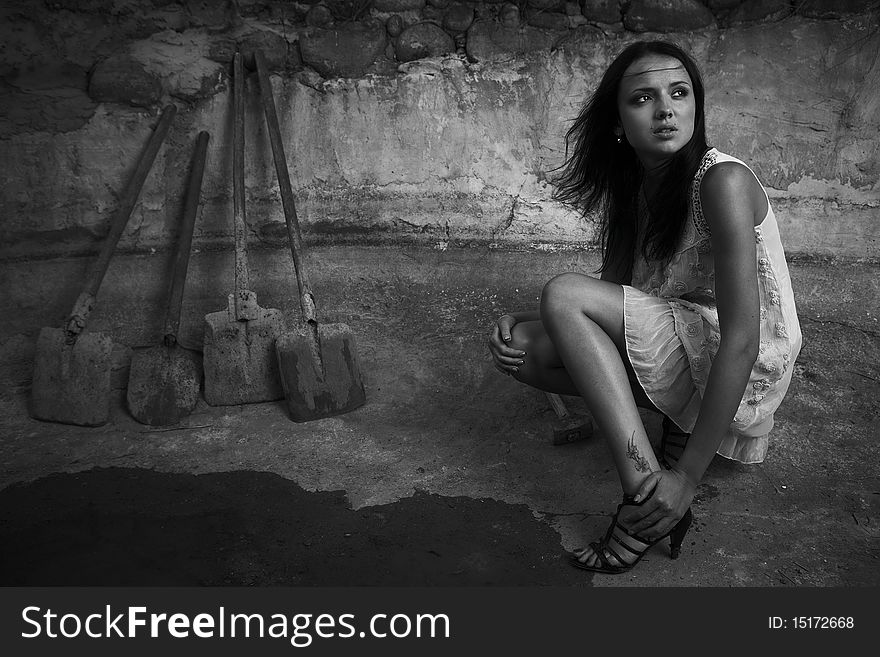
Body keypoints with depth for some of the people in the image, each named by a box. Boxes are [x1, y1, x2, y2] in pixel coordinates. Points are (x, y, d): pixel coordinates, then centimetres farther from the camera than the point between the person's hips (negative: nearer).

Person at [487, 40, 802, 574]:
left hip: (746, 370, -7)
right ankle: (679, 411, 0)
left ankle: (646, 494, -24)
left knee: (563, 292, -23)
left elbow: (743, 340, -25)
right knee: (522, 348, -7)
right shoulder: (633, 188, 5)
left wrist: (688, 475, -28)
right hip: (680, 351, 8)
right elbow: (609, 297, 5)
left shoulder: (722, 181, -19)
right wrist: (526, 325, -15)